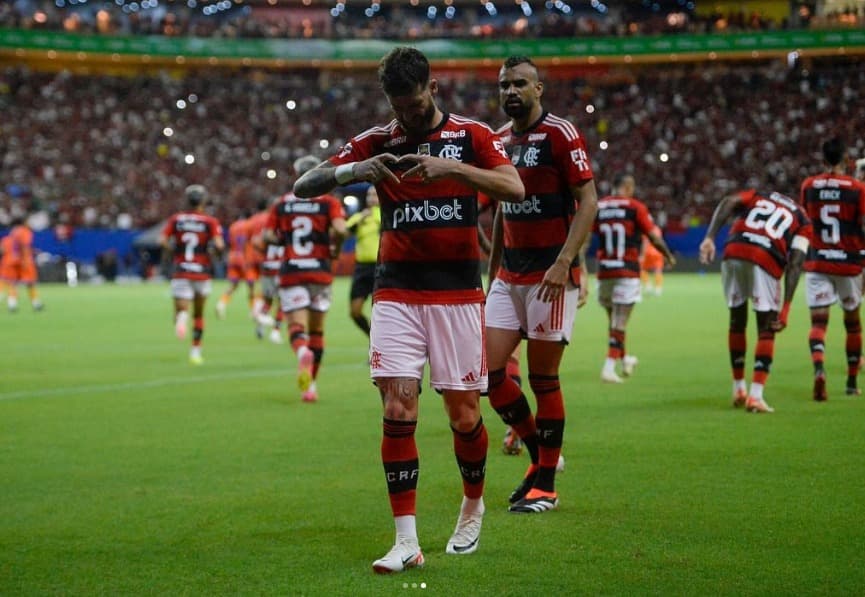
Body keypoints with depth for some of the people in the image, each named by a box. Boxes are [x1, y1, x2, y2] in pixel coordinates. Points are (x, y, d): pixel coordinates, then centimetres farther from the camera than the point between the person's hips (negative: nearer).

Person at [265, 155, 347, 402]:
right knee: (317, 330, 12)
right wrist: (335, 249, 3)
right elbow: (340, 230, -16)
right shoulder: (328, 202, 0)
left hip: (291, 272, 0)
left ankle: (303, 351, -41)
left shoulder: (282, 204, 6)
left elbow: (268, 236, -2)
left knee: (296, 326, -5)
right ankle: (310, 385, 14)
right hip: (320, 271, 0)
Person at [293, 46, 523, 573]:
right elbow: (303, 187, 0)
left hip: (458, 292, -1)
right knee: (398, 409, -10)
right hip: (397, 292, 1)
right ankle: (407, 542, -7)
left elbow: (515, 188, -13)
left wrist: (451, 168, -27)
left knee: (464, 414, 2)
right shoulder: (377, 142, 7)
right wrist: (353, 170, -20)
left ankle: (474, 506, 30)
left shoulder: (471, 135, 3)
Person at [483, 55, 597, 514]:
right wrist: (492, 272, 20)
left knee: (543, 378, -2)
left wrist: (564, 262, -21)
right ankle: (540, 455, 19)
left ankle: (546, 485, 8)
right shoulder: (500, 140, 13)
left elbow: (587, 201, -12)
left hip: (550, 274, -7)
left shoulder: (560, 134, -8)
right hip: (508, 277, 7)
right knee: (489, 370, -1)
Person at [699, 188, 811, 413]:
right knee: (766, 331, 11)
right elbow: (795, 263, 6)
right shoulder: (802, 222, 21)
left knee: (737, 322, 21)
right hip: (766, 260, -3)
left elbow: (728, 203, 8)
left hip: (733, 252, 3)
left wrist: (710, 238, -3)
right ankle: (755, 395, 1)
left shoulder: (758, 196, 30)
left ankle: (738, 389, 30)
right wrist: (786, 307, 1)